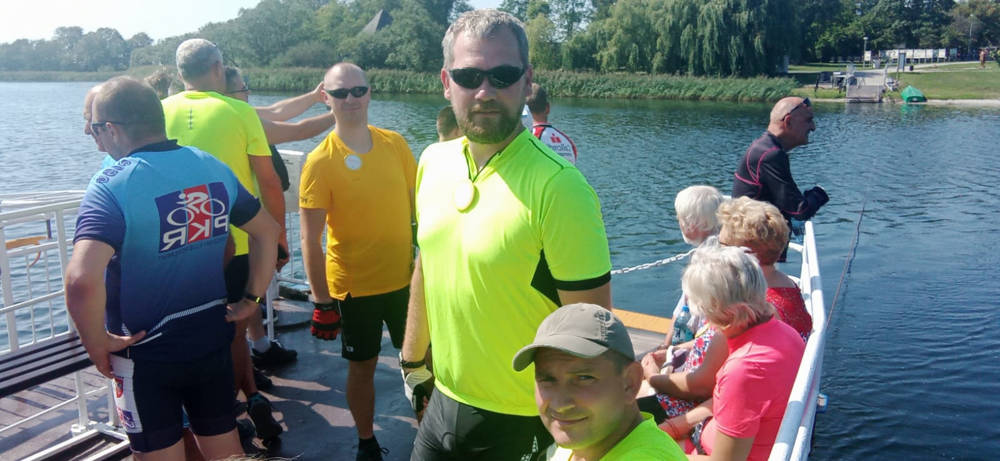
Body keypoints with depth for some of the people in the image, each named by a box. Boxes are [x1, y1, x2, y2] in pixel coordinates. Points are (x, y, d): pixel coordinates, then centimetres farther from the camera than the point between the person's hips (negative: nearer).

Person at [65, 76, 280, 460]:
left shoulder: (112, 186, -20)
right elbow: (267, 231, 8)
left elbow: (82, 279, -33)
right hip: (213, 339, 5)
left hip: (146, 353, -5)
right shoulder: (213, 168, -2)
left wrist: (97, 343, -17)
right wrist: (252, 299, 11)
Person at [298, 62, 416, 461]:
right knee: (363, 365, 12)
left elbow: (418, 203, 8)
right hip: (353, 287, -3)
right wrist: (321, 300, -13)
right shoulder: (320, 162, -13)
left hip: (404, 277, 3)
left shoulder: (395, 144, -2)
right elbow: (310, 240, -12)